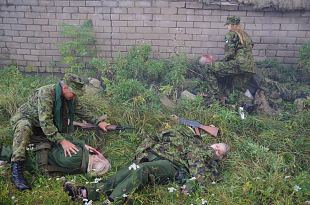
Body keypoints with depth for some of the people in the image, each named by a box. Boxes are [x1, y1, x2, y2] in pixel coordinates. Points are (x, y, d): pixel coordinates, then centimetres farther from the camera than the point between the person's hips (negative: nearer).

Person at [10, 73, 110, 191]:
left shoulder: (71, 97, -10)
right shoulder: (46, 94, -35)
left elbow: (82, 111, 5)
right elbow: (45, 122, -43)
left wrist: (98, 121, -3)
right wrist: (61, 141, -50)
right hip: (26, 118, -8)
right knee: (24, 128, -39)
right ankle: (16, 168, -41)